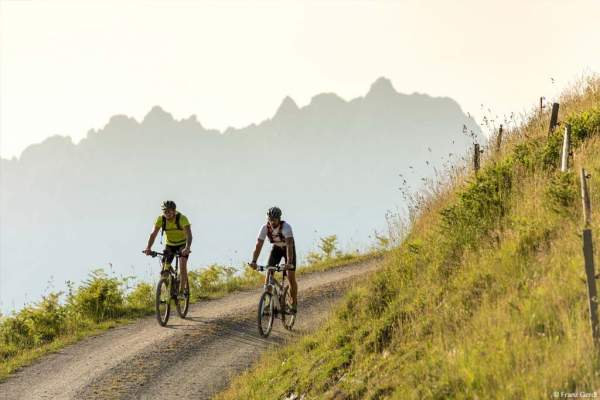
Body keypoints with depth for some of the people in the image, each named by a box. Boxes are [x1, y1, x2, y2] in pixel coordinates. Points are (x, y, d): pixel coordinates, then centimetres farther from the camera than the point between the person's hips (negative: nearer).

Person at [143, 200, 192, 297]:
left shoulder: (182, 218, -29)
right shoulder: (161, 219, -20)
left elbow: (189, 235, -38)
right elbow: (154, 234, -26)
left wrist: (187, 248, -56)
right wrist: (148, 248, -42)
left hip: (182, 244, -3)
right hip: (169, 245, 3)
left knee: (182, 265, -24)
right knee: (165, 269, -11)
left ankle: (182, 290, -17)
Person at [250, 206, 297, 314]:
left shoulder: (286, 227, -36)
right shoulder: (265, 228, -25)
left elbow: (289, 245, -44)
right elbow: (258, 245, -29)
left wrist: (289, 263, -57)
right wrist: (254, 261, -42)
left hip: (288, 248, -3)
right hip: (276, 248, 3)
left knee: (291, 277, -12)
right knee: (268, 273, -12)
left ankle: (294, 304, 3)